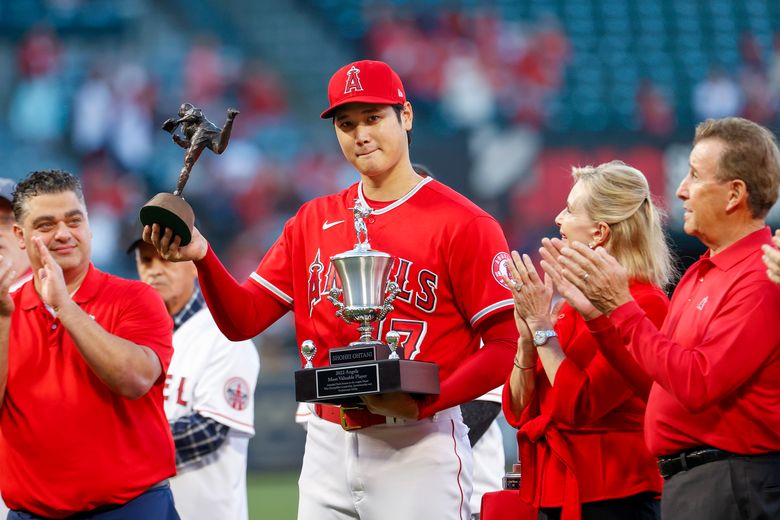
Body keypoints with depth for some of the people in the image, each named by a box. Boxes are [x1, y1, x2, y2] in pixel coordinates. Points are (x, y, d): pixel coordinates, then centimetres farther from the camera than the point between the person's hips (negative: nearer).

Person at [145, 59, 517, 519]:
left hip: (417, 446, -5)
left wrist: (424, 401, -23)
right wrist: (201, 256, -9)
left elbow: (507, 345, -11)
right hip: (326, 444, 5)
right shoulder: (313, 222, 13)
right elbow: (243, 318, 9)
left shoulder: (461, 223, -5)